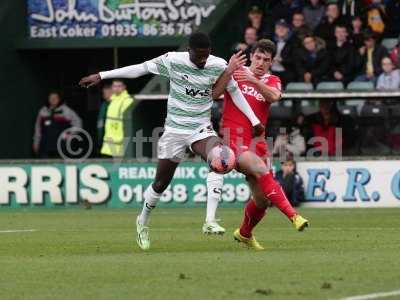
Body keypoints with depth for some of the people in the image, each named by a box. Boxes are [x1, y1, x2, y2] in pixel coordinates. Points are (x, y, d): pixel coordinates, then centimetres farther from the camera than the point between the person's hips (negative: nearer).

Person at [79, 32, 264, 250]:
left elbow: (234, 91, 8)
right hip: (174, 130, -1)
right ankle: (142, 222, 33)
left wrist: (254, 121, 12)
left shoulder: (218, 66, -6)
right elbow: (139, 69, -3)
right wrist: (100, 76, 0)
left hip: (201, 129, 1)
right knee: (161, 183, 4)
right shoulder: (173, 61, -11)